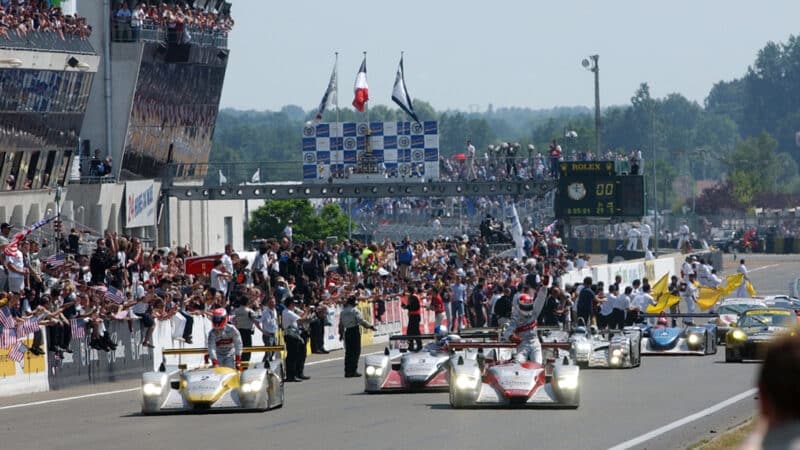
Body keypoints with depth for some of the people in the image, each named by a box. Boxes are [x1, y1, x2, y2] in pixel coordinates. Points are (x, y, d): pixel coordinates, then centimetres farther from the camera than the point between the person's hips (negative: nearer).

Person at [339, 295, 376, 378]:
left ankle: (347, 372, 10)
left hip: (346, 331, 6)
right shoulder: (354, 310, -9)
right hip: (355, 331, -6)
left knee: (348, 352, 10)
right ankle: (353, 371, -9)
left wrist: (341, 333, 25)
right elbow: (361, 321, -18)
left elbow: (341, 323, 16)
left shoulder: (343, 311, 11)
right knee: (356, 351, -3)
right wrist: (370, 326, -12)